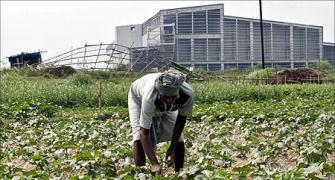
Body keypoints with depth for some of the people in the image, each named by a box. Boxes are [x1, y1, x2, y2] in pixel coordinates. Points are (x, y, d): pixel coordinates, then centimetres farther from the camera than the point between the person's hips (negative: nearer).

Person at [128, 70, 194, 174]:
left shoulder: (188, 95, -39)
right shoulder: (149, 98, -48)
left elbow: (181, 118, -17)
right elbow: (144, 133, -44)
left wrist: (172, 148, -20)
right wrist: (154, 164, -52)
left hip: (164, 107, 3)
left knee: (179, 140, -4)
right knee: (139, 137, -24)